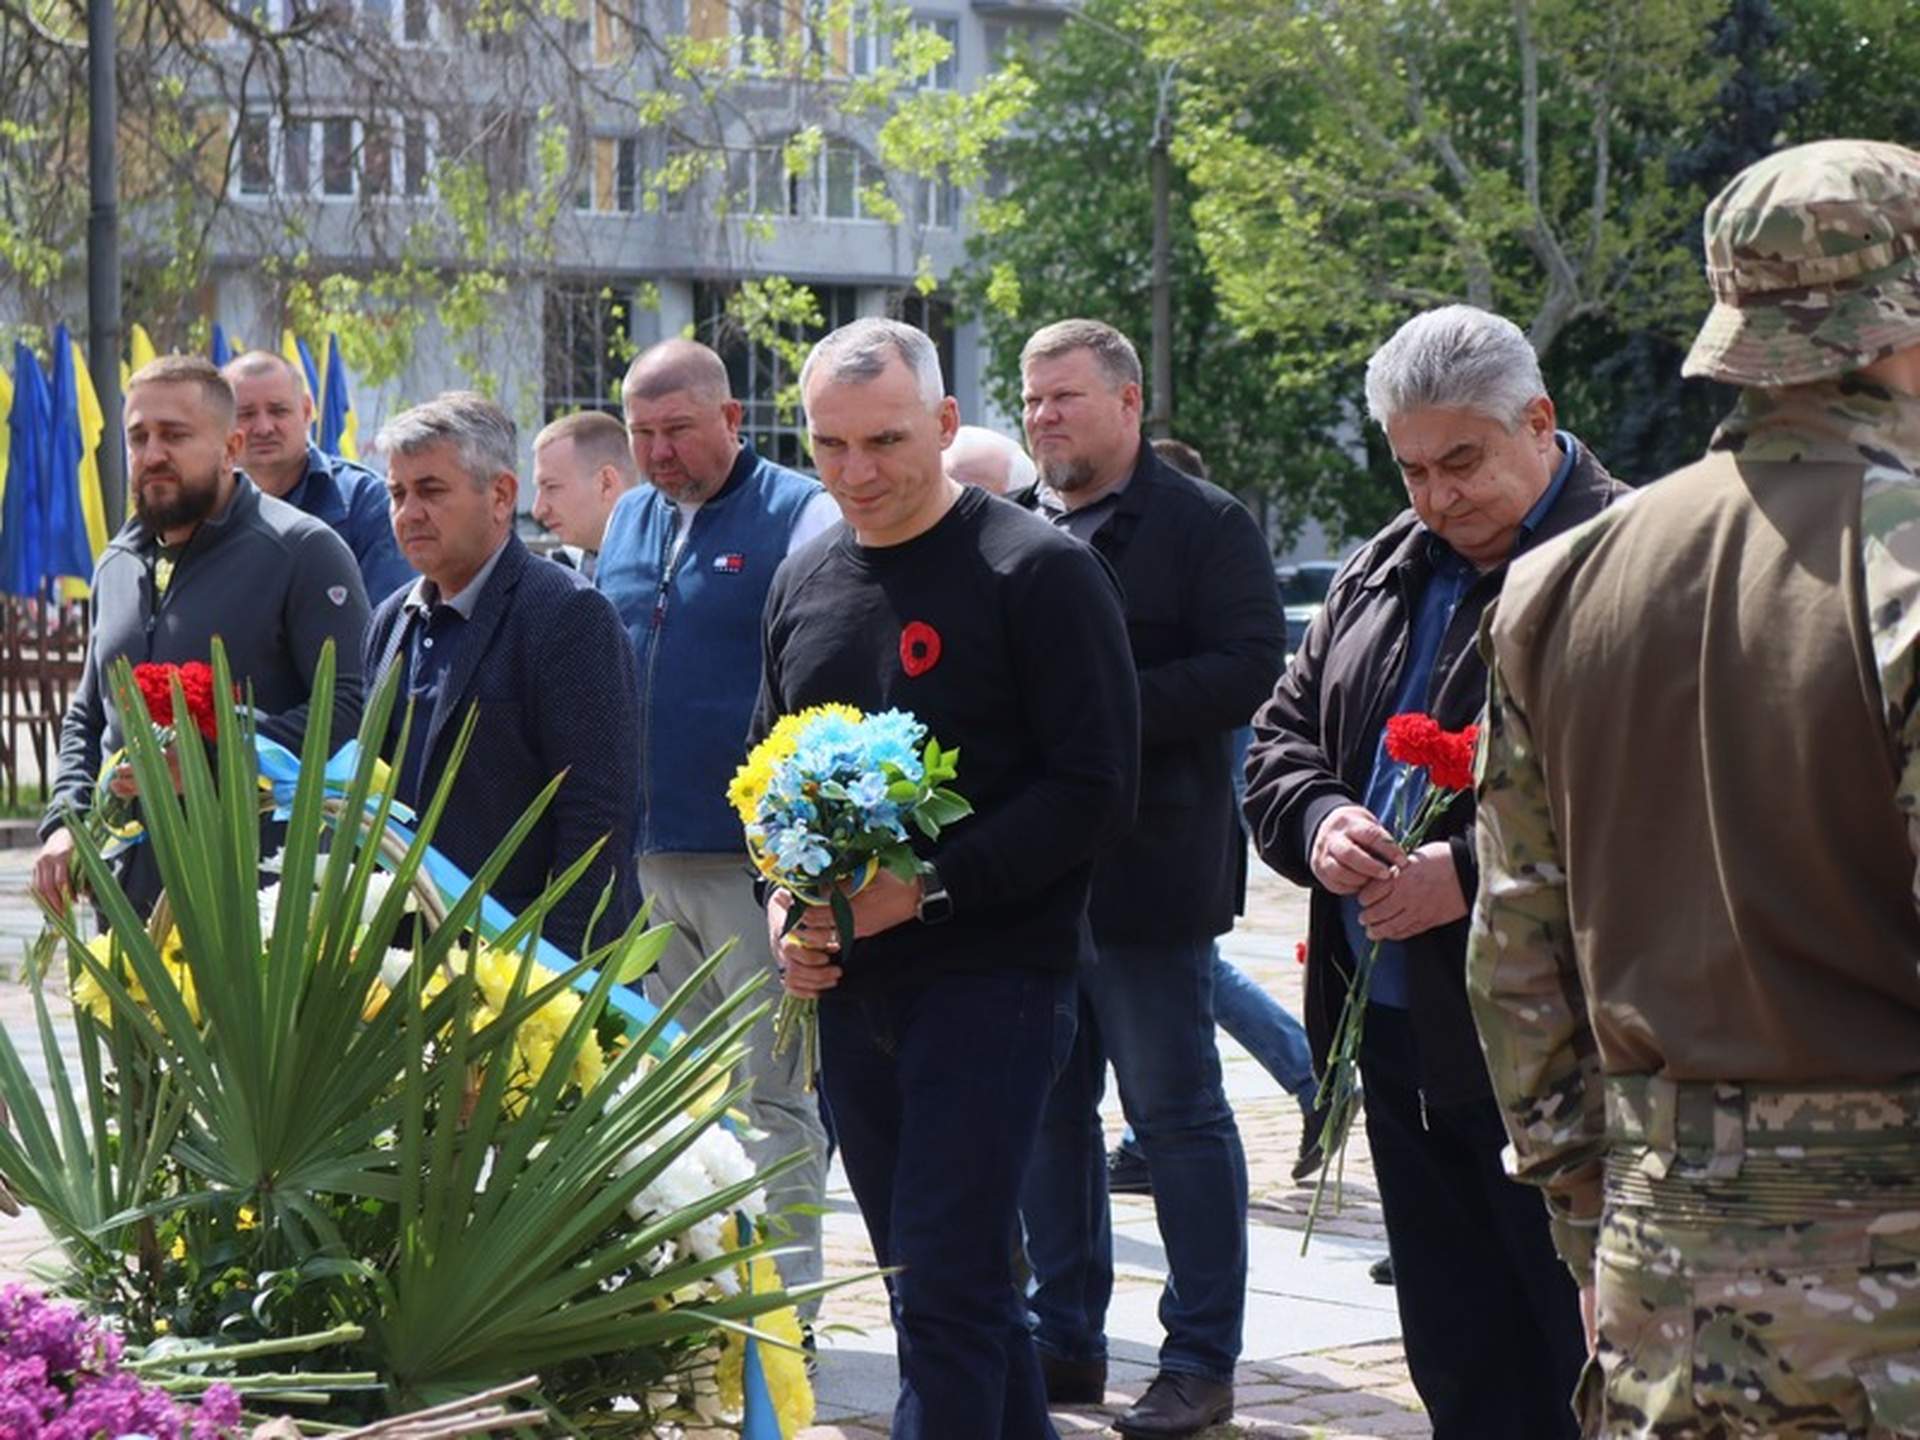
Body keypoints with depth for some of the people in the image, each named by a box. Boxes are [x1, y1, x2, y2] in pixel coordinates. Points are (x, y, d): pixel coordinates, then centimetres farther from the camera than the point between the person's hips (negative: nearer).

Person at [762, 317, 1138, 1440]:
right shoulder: (807, 582, 11)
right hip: (848, 985, 7)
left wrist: (930, 886, -20)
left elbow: (1097, 788, -14)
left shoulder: (1039, 572, -9)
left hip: (990, 978, -7)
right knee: (949, 1285, 14)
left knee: (946, 1295, -10)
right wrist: (782, 904, 3)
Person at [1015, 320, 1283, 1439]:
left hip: (1149, 872, -6)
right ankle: (1067, 1342, 20)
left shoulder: (1207, 526, -3)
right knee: (1050, 1112, 11)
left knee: (1178, 1113, -1)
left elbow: (1249, 668, -14)